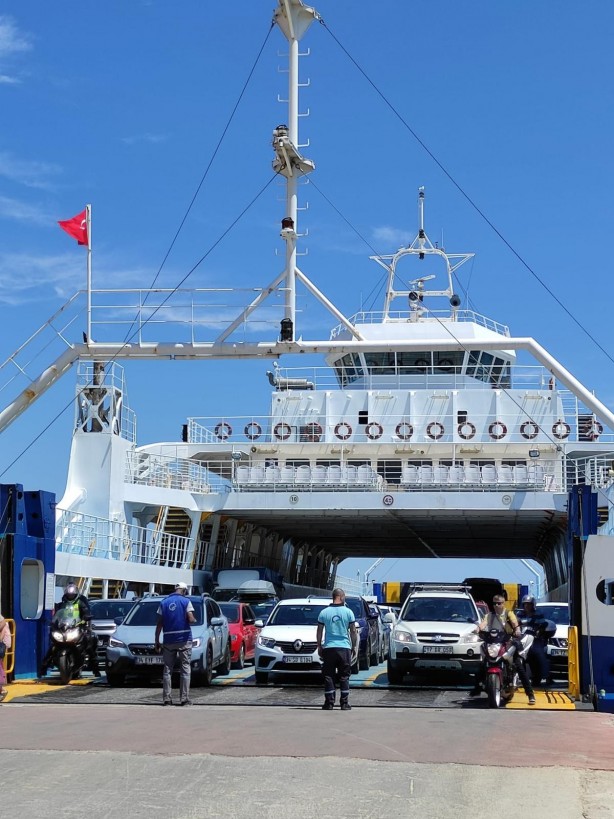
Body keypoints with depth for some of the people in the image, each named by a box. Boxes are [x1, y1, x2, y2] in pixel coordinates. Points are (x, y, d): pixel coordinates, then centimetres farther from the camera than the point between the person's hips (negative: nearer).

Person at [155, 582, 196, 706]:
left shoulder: (164, 602, 8)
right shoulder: (185, 601, -3)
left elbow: (159, 624, 5)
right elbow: (191, 619, -14)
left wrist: (157, 641, 8)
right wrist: (195, 620, 10)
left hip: (168, 641, 3)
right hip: (184, 640, -3)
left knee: (167, 670, 8)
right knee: (185, 669, 3)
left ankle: (166, 698, 4)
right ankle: (184, 698, -1)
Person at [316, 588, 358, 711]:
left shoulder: (324, 612, 1)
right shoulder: (348, 612, -1)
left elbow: (319, 631, 5)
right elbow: (353, 631, 2)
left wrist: (319, 646, 14)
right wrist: (354, 647, 11)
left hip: (329, 647, 0)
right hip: (344, 647, 0)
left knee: (328, 676, 5)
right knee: (344, 676, 6)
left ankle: (329, 703, 2)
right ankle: (345, 703, 4)